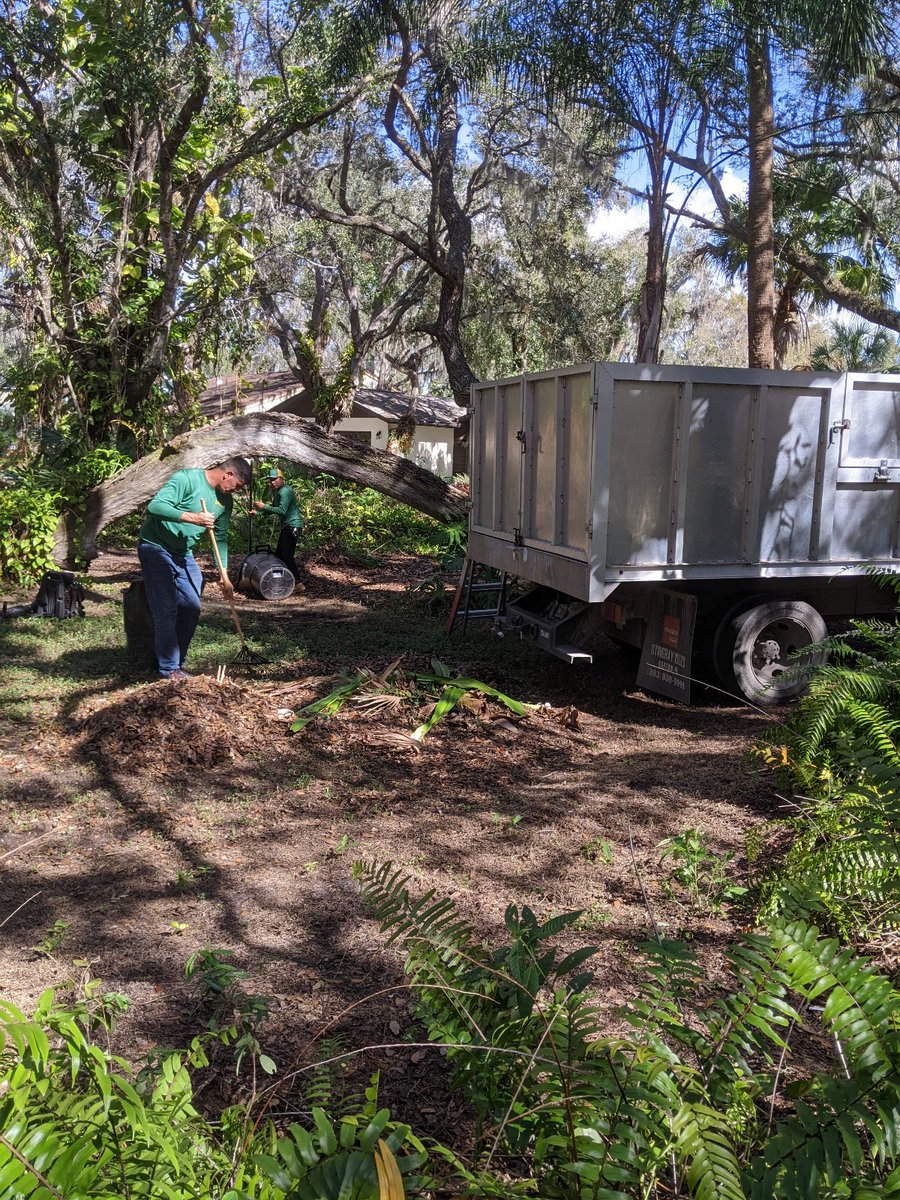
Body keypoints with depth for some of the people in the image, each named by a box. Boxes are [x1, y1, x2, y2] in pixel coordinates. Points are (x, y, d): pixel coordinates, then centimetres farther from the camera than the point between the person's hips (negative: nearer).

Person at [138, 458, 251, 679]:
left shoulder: (225, 501, 5)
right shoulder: (187, 478, -19)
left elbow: (221, 538, 11)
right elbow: (155, 506, -27)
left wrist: (223, 575, 6)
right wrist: (192, 517, -33)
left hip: (184, 555, 8)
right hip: (157, 549, -8)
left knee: (192, 607, 5)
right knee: (166, 611, -8)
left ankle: (178, 659, 20)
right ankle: (169, 668, 0)